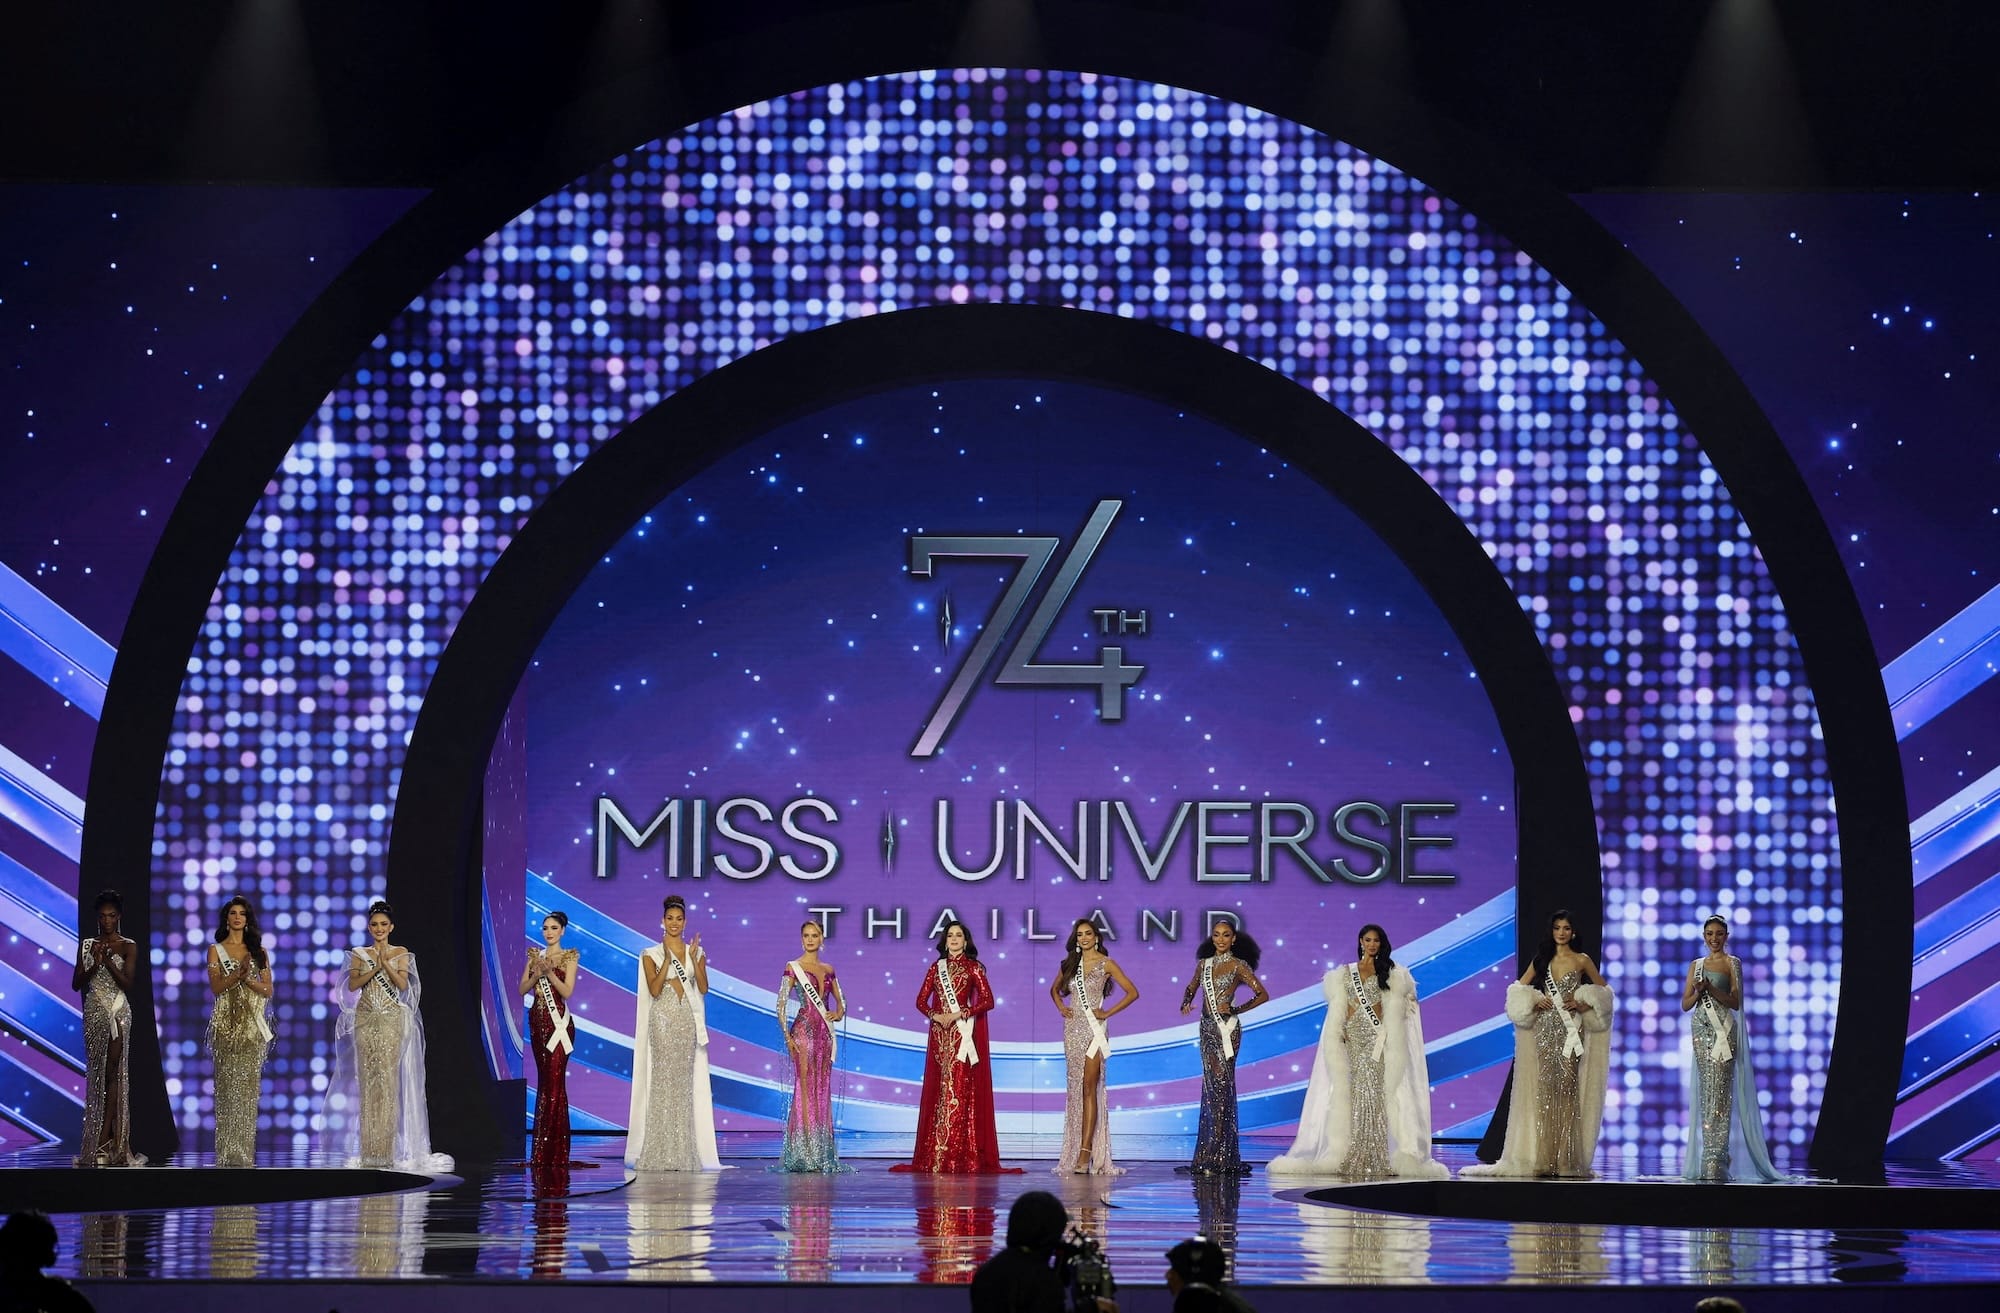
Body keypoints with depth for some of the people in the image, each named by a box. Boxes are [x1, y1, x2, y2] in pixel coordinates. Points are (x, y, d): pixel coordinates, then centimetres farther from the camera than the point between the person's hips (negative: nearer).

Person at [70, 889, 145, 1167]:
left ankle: (103, 1143, -9)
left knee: (113, 1072, -7)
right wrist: (95, 965, -10)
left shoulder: (128, 947, 2)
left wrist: (108, 961, -19)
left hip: (118, 1012, -3)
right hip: (93, 1012, 3)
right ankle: (103, 1143, 3)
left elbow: (127, 983, -8)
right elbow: (76, 984, 6)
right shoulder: (87, 945, 10)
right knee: (95, 1072, 1)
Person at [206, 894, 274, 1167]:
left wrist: (248, 979, -9)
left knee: (249, 1086, -3)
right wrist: (238, 973, -18)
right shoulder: (216, 950, 8)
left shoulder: (258, 951, 14)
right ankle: (227, 1153, -7)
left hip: (252, 1024, 2)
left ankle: (245, 1153, -2)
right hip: (226, 1023, -2)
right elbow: (215, 987, -3)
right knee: (227, 1085, -7)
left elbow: (268, 991, 8)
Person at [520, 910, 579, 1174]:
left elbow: (567, 991, -8)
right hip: (537, 1021, 5)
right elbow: (522, 989, 7)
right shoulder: (535, 955, 14)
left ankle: (554, 1154, -9)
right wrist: (537, 973, -9)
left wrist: (549, 972, -19)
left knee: (555, 1083, -10)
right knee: (543, 1082, 6)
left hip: (558, 1021, -5)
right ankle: (541, 1153, 8)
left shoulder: (569, 957, 1)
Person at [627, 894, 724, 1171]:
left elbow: (703, 988, 2)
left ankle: (683, 1153, 3)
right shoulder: (652, 954, 3)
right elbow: (654, 989, -8)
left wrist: (695, 959, -10)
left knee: (685, 1080, 1)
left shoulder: (696, 952, 11)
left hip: (687, 1019, 3)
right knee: (663, 1078, -9)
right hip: (663, 1018, -3)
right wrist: (667, 959, -16)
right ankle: (660, 1154, -8)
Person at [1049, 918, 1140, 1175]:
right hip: (1073, 1027, 5)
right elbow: (1055, 989, 28)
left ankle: (1086, 1152, -16)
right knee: (1076, 1087, 5)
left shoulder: (1106, 964, -1)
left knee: (1089, 1087, -11)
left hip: (1093, 1028, -5)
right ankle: (1076, 1153, 8)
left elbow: (1132, 992, -3)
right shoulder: (1070, 964, 12)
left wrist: (1108, 1013, -7)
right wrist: (1060, 1007, 8)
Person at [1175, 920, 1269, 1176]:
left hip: (1227, 1027, -6)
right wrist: (1185, 1003, 8)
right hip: (1207, 1027, 6)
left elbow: (1262, 995, -4)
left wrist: (1236, 1010, -11)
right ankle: (1212, 1154, 7)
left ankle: (1218, 1155, -9)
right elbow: (1191, 987, 29)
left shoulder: (1238, 966, -3)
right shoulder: (1204, 964, 14)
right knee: (1211, 1085, 5)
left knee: (1221, 1084, -9)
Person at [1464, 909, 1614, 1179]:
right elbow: (1519, 989, 15)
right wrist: (1535, 1002, -2)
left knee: (1567, 1085, -8)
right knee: (1545, 1086, -2)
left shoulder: (1582, 960, 5)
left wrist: (1583, 1004, -5)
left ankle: (1567, 1159, -7)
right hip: (1545, 1027, 2)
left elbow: (1603, 990, 10)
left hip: (1570, 1029, -2)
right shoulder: (1542, 959, 11)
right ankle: (1544, 1158, -1)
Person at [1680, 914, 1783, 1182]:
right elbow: (1685, 1005, 12)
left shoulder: (1732, 963, 3)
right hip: (1701, 1029, 5)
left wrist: (1711, 989, -18)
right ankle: (1711, 1158, 5)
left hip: (1723, 1030, -5)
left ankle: (1716, 1160, -14)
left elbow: (1735, 1002, -5)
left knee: (1720, 1092, -10)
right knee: (1705, 1093, 3)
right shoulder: (1696, 965, 16)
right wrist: (1698, 992, -8)